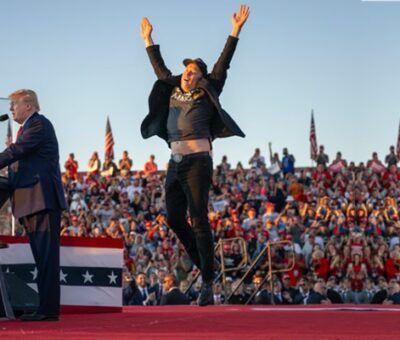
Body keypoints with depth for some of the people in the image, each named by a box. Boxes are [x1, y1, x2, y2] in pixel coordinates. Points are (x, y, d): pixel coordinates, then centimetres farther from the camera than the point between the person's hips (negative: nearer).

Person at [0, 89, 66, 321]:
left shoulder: (39, 125, -7)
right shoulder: (29, 127, 22)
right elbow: (20, 162, 20)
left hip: (43, 199, -10)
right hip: (33, 202, 10)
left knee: (47, 256, -10)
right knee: (42, 258, 9)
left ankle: (49, 309, -12)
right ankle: (46, 308, 11)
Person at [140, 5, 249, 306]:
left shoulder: (206, 95, 2)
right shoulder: (173, 92, 16)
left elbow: (223, 64, -2)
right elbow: (160, 69, 30)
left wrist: (236, 30, -6)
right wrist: (148, 39, 37)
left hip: (198, 162, -6)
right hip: (176, 163, 7)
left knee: (199, 219, -10)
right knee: (175, 219, 6)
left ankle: (208, 283, -9)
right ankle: (204, 264, 23)